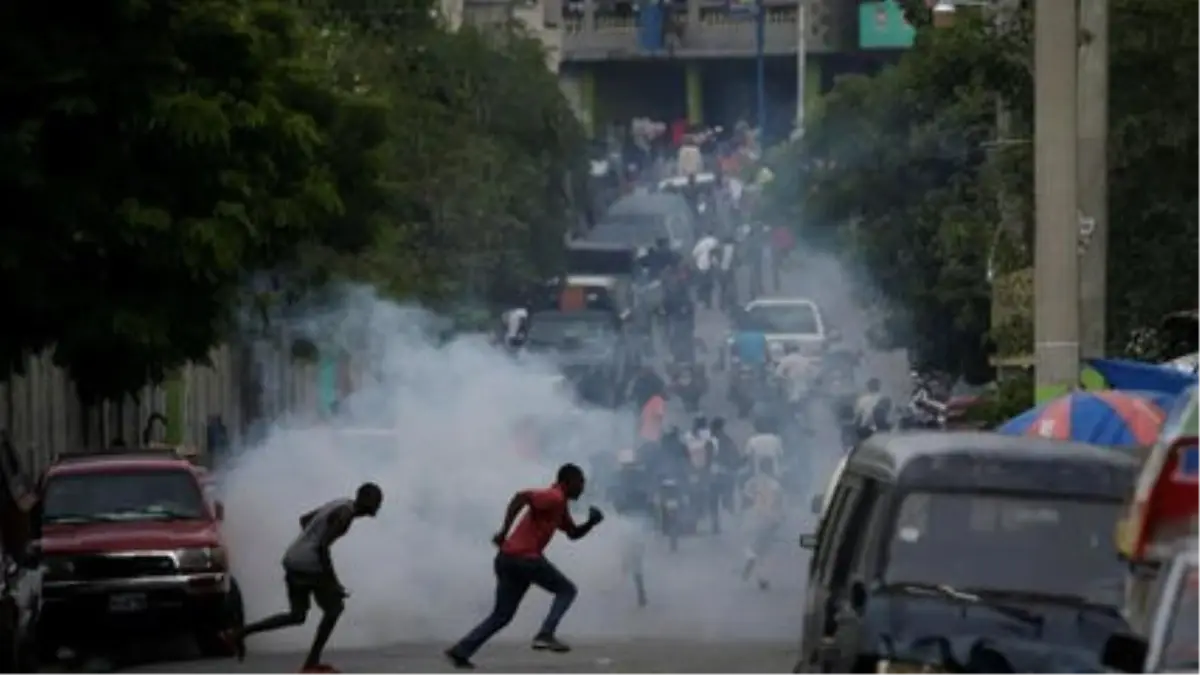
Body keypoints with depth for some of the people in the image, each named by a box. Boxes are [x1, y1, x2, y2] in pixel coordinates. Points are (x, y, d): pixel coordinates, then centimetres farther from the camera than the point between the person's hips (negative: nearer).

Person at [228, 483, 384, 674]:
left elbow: (305, 519, 27)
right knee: (334, 607, 6)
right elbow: (322, 545, -21)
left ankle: (241, 633, 8)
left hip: (293, 560, 9)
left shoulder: (340, 506, 16)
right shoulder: (344, 515, -14)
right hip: (308, 566, -9)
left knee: (297, 616, 15)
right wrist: (331, 580, -16)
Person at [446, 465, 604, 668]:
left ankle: (461, 651, 7)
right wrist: (504, 531, -27)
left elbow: (574, 534, 34)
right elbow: (521, 496, -24)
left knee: (501, 616, 14)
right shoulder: (554, 498, -9)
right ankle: (545, 635, -12)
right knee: (566, 590, 3)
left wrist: (591, 522, 14)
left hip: (508, 559, 10)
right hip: (524, 557, -10)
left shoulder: (560, 506, 24)